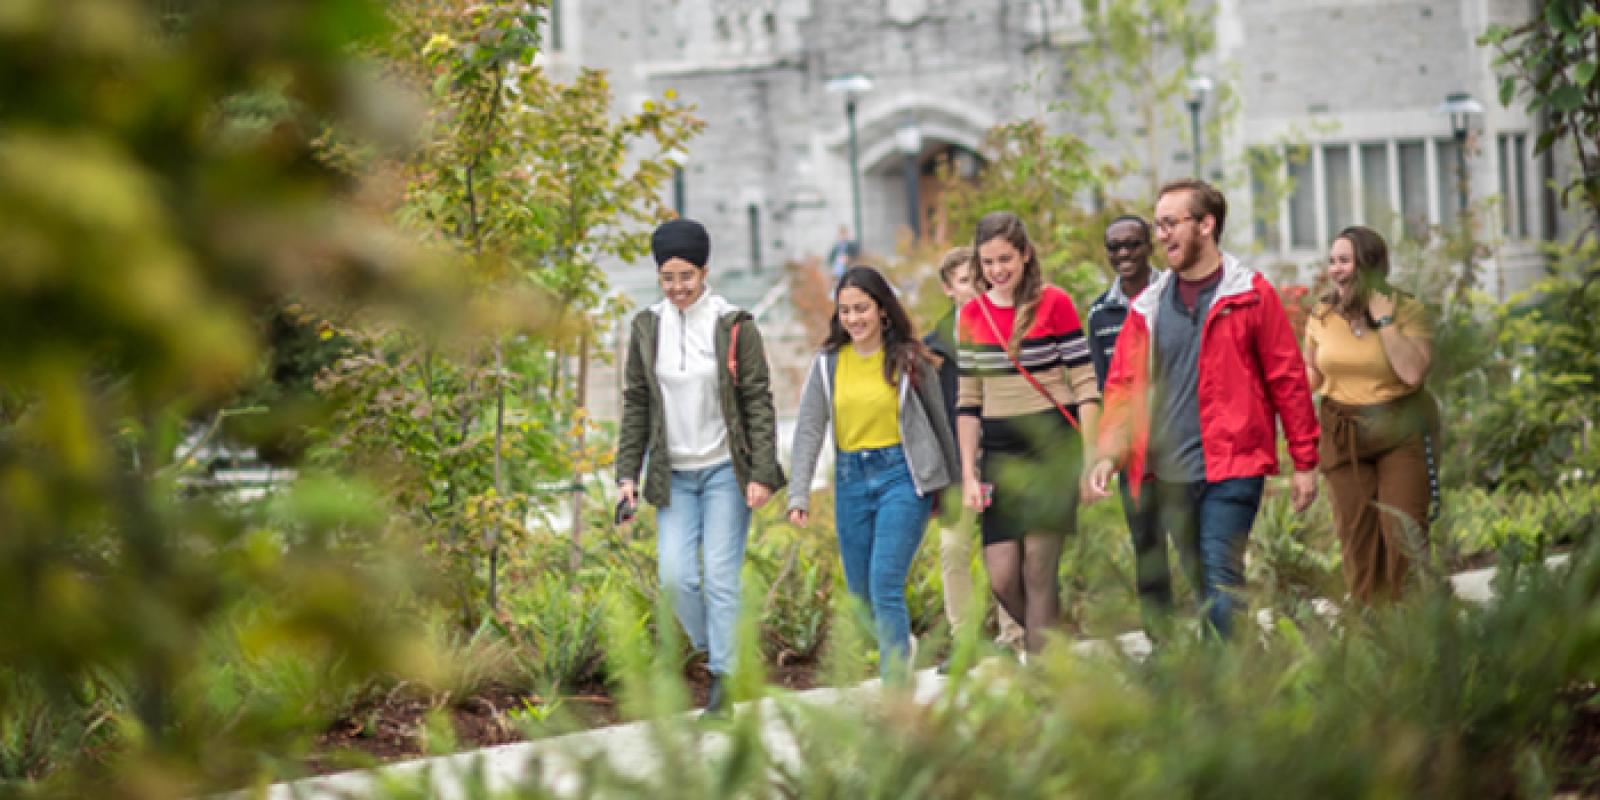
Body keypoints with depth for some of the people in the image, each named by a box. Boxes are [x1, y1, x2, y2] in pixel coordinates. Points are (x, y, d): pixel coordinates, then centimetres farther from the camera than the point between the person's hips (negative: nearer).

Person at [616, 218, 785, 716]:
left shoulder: (734, 326, -5)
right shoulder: (646, 328, 4)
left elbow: (759, 403, -4)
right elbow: (635, 405, 9)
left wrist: (762, 474, -10)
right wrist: (627, 473, 4)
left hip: (726, 471, -3)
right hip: (674, 476, 3)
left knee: (721, 576, -6)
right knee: (675, 575, -7)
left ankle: (723, 678, 1)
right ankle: (711, 651, 17)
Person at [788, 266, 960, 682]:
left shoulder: (909, 358, -1)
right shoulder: (828, 364, 5)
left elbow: (938, 420, 8)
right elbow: (809, 430, 1)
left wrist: (951, 486, 13)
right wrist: (798, 495, -8)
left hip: (902, 476, -4)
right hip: (850, 480, 4)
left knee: (886, 585, -14)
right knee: (860, 594, 8)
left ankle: (896, 686, -11)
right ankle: (901, 644, 34)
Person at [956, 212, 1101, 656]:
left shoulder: (1054, 304, -4)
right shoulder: (972, 314, 9)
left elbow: (1085, 385, -4)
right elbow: (968, 401, 13)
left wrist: (1091, 457, -10)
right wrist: (969, 474, 8)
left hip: (1053, 447, -4)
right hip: (1000, 453, 4)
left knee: (1038, 571, -9)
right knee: (1002, 577, -2)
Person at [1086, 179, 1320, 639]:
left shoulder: (1251, 296, -1)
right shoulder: (1148, 307, 11)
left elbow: (1287, 379, 0)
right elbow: (1123, 385, 12)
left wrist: (1305, 462, -1)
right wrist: (1110, 453, -2)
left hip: (1231, 468, -5)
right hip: (1168, 473, 5)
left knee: (1222, 583, -13)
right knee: (1201, 586, 9)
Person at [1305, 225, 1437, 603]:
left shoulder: (1408, 310, -8)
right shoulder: (1323, 314, 4)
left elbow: (1412, 372, -21)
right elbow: (1313, 374, 16)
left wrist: (1384, 320, -20)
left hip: (1402, 434, -4)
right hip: (1343, 438, 4)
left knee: (1402, 532, -8)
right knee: (1355, 534, 3)